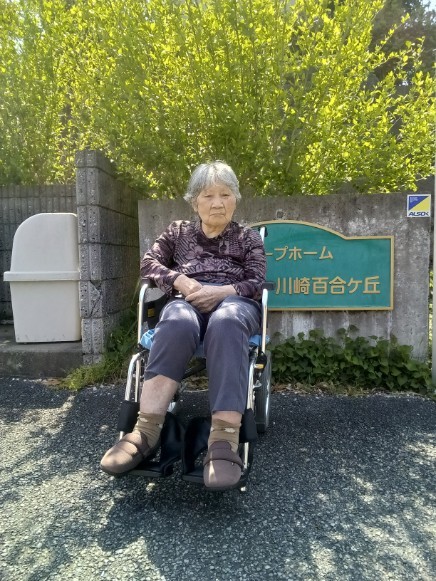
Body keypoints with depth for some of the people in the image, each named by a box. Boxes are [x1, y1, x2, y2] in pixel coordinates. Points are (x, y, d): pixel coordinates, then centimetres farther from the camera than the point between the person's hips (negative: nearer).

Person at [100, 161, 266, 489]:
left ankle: (224, 440, -51)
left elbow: (257, 283, 9)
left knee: (225, 324, -41)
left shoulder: (248, 237, 23)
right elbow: (149, 263, 13)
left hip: (235, 302, 0)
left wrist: (221, 291, -12)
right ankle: (147, 430, -44)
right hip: (187, 301, 1)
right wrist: (181, 281, -8)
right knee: (177, 324, -40)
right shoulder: (179, 231, 26)